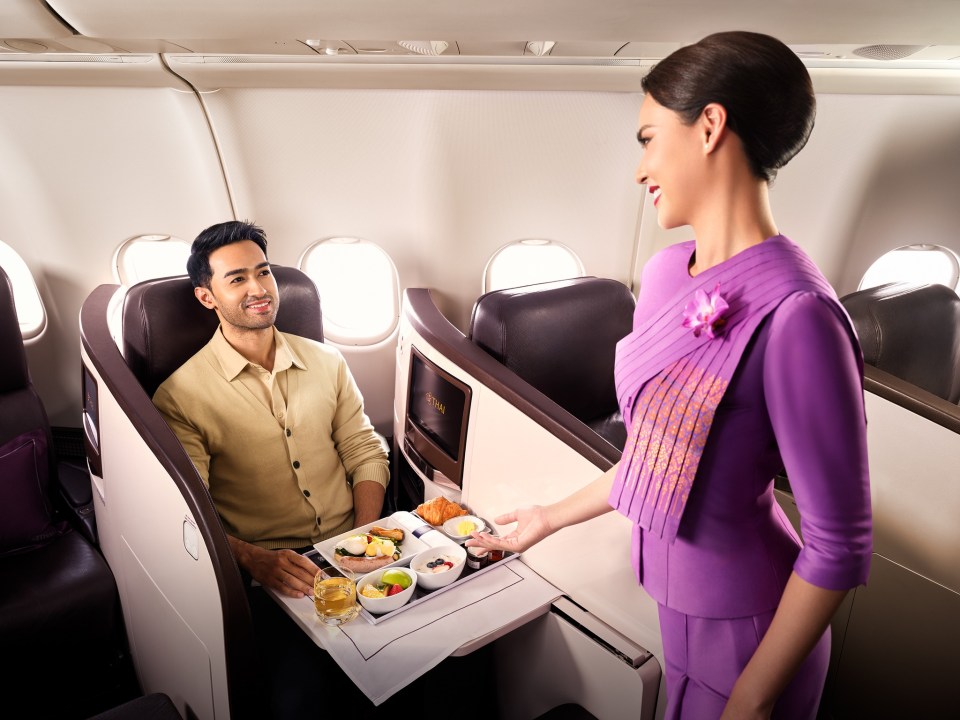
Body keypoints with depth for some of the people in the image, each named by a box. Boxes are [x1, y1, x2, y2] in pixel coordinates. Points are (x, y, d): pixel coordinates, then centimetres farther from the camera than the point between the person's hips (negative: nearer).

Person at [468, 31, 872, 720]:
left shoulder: (795, 315, -26)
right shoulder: (666, 273, -2)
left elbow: (840, 546, -20)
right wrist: (550, 519, 14)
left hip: (744, 625, -6)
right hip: (677, 598, 6)